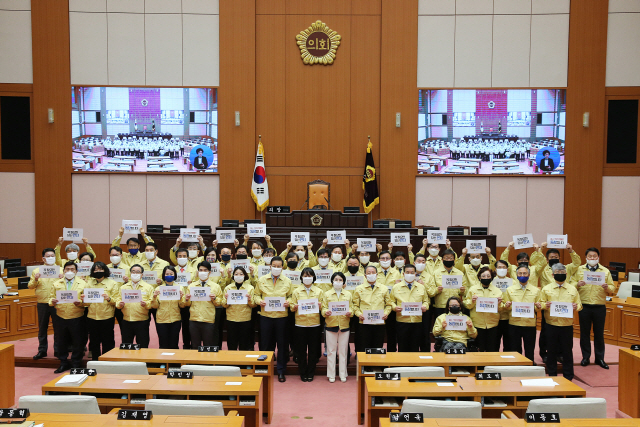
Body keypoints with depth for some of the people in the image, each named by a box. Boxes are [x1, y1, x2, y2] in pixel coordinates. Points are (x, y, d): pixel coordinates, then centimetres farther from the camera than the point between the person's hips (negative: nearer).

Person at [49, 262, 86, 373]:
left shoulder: (82, 284, 3)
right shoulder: (56, 284, 11)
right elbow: (51, 297, 10)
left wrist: (80, 302, -22)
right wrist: (52, 302, -12)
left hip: (76, 318, -2)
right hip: (61, 318, 2)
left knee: (77, 343, 4)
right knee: (60, 342, 9)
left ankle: (76, 365, 19)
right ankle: (63, 363, 26)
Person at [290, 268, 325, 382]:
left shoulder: (319, 291, 9)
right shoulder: (296, 291, 8)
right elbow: (291, 307, 5)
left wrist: (320, 306, -13)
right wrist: (295, 306, -16)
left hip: (314, 324, 0)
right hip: (300, 324, 0)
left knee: (313, 350, 4)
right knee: (301, 350, 3)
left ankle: (311, 373, 17)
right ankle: (303, 373, 16)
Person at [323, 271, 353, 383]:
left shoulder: (348, 294, 12)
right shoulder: (327, 294, 8)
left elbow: (351, 308, 8)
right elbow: (323, 308, 3)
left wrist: (350, 312, -14)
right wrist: (326, 312, -18)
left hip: (344, 325, 1)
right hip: (331, 325, -1)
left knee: (343, 351, 4)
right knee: (331, 350, 2)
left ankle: (343, 374, 14)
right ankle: (331, 375, 10)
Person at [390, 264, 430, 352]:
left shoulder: (421, 287, 11)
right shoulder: (396, 287, 6)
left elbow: (426, 301, 16)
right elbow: (391, 301, 8)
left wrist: (425, 306, -5)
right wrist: (394, 307, -12)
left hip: (417, 321, 1)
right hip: (401, 321, -1)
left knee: (415, 348, 6)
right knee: (402, 347, 3)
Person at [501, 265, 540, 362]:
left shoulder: (535, 290, 10)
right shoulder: (509, 289, 9)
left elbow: (539, 308, 11)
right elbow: (505, 308, 9)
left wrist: (538, 306, -12)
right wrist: (507, 306, -14)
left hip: (530, 324, 0)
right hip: (514, 323, 0)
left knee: (529, 351, 4)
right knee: (515, 350, 5)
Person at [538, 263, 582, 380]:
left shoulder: (573, 289, 8)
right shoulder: (546, 289, 5)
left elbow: (579, 305, 10)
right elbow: (539, 303, 5)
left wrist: (576, 307, -12)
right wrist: (545, 305, -16)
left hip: (567, 325, 0)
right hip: (551, 325, 0)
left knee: (567, 351, 5)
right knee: (551, 351, 6)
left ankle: (568, 377, 16)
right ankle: (552, 375, 18)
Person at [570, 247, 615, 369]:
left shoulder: (605, 271, 7)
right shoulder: (579, 270, 5)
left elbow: (612, 288, 5)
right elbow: (571, 284, 1)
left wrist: (607, 287, -16)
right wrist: (578, 284, -20)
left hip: (599, 307, 0)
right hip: (584, 306, 0)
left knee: (599, 333, 7)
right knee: (584, 332, 7)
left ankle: (600, 358, 19)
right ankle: (585, 357, 18)